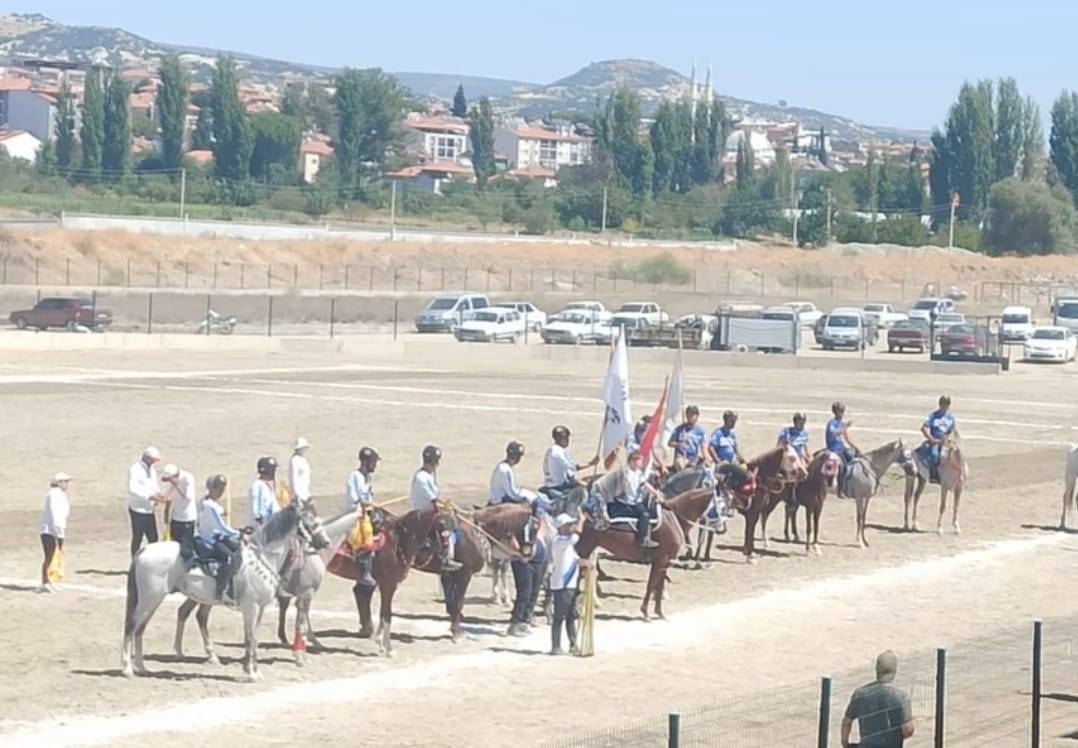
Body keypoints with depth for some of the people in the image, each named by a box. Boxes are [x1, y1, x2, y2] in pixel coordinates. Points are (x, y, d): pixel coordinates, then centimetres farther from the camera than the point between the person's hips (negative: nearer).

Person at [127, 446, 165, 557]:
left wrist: (158, 494, -3)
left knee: (153, 538, 12)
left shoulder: (151, 468, 10)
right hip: (138, 510, -8)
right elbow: (132, 490, -27)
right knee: (137, 539, 3)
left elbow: (155, 484, 19)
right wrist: (149, 496, -30)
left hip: (149, 510, 8)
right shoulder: (135, 469, -17)